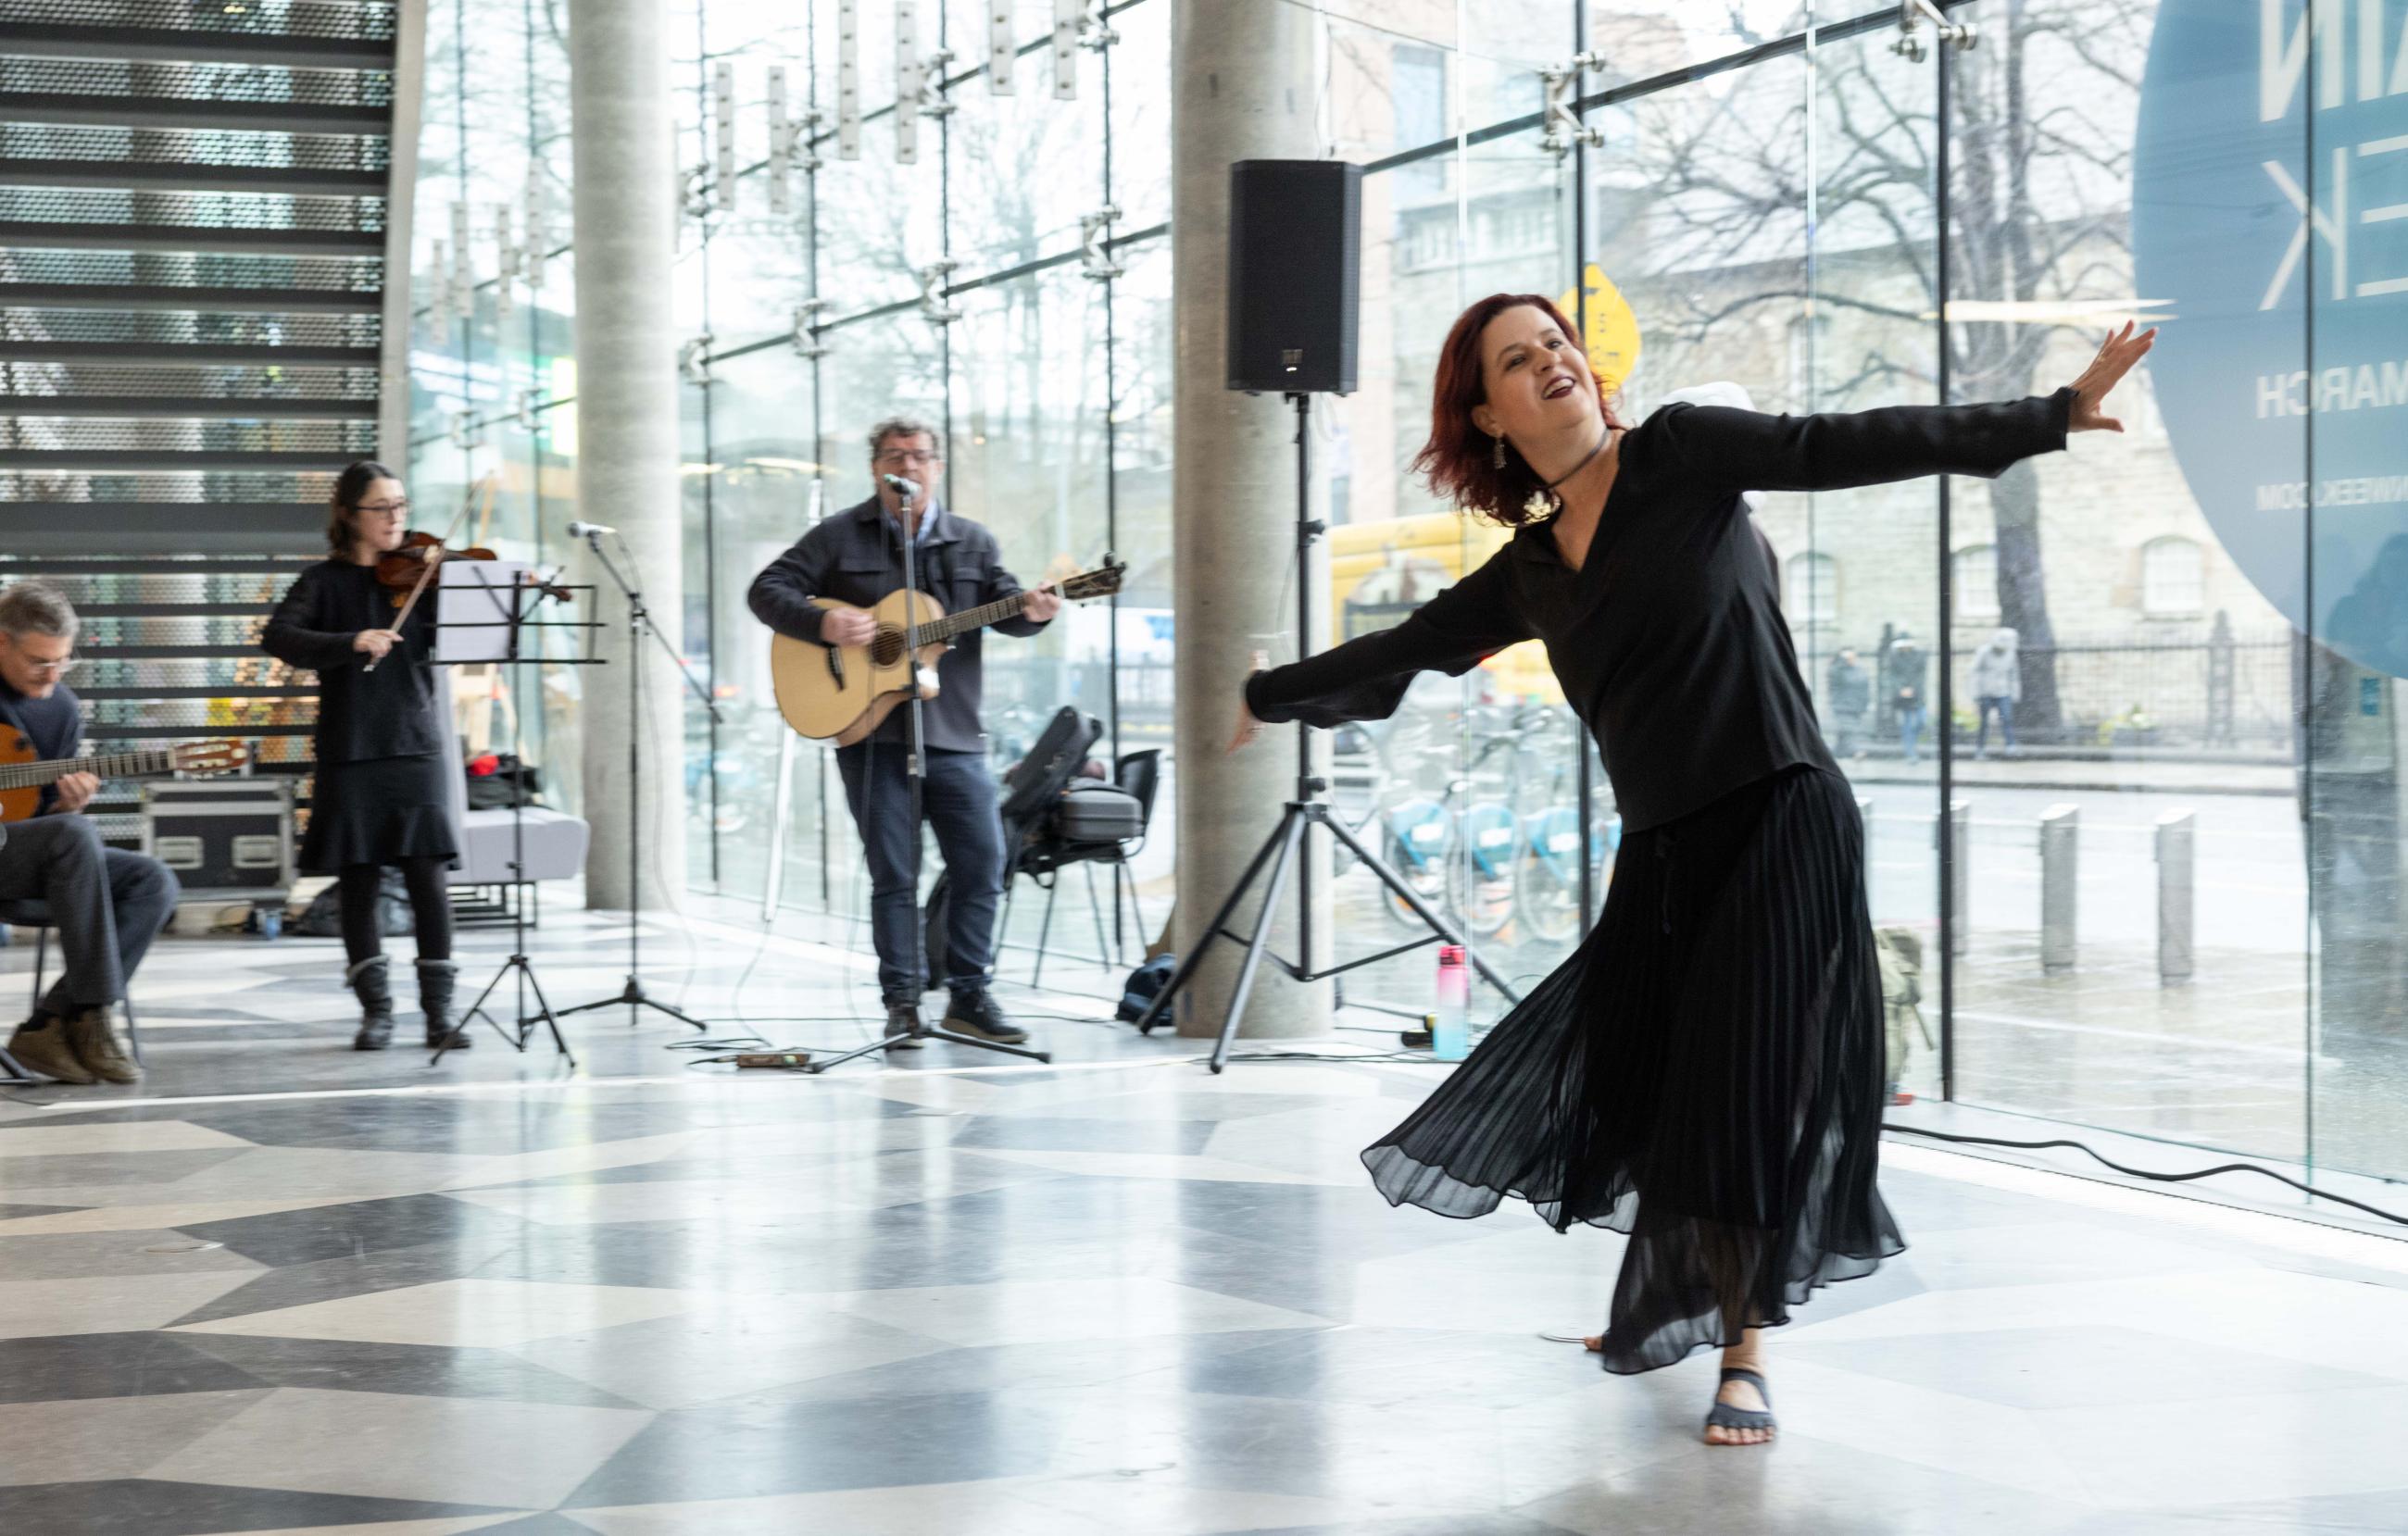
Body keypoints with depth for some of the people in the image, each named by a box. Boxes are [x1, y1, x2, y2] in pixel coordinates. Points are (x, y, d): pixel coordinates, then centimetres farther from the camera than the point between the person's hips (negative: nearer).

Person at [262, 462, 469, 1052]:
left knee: (428, 878, -5)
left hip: (418, 745, 1)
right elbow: (278, 636, -12)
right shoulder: (325, 582, 4)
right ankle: (376, 1010, 14)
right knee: (360, 881, 3)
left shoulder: (420, 575, 9)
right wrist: (353, 642, -26)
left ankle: (439, 1010, 0)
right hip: (351, 753, -1)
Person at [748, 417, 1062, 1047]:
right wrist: (823, 623, -16)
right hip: (871, 732, -2)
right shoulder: (839, 536, 6)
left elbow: (1003, 606, 6)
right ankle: (901, 1002, 8)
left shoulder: (972, 541, 13)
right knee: (892, 872, 0)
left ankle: (968, 995, 11)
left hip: (952, 733, 2)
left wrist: (1030, 612, -18)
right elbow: (769, 590, 1)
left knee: (982, 861, -1)